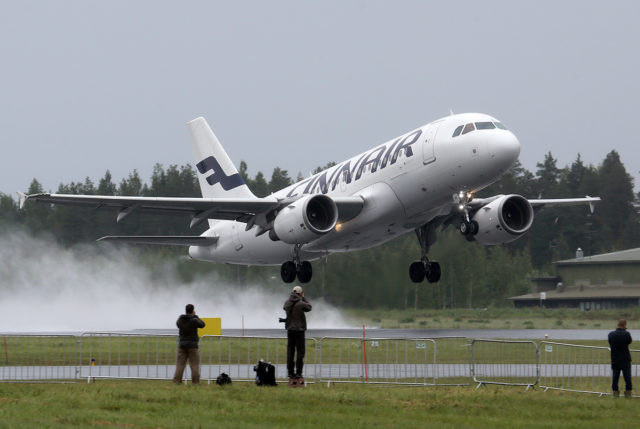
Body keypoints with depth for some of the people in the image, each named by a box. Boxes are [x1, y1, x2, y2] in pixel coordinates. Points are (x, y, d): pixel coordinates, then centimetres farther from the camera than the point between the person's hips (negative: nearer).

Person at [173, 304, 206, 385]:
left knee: (180, 364, 6)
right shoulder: (194, 320, -11)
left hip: (182, 345, 4)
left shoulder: (180, 320, 0)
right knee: (195, 364, 2)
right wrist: (195, 316, 11)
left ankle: (176, 381, 2)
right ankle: (196, 382, 1)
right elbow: (202, 325, 5)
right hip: (192, 345, -4)